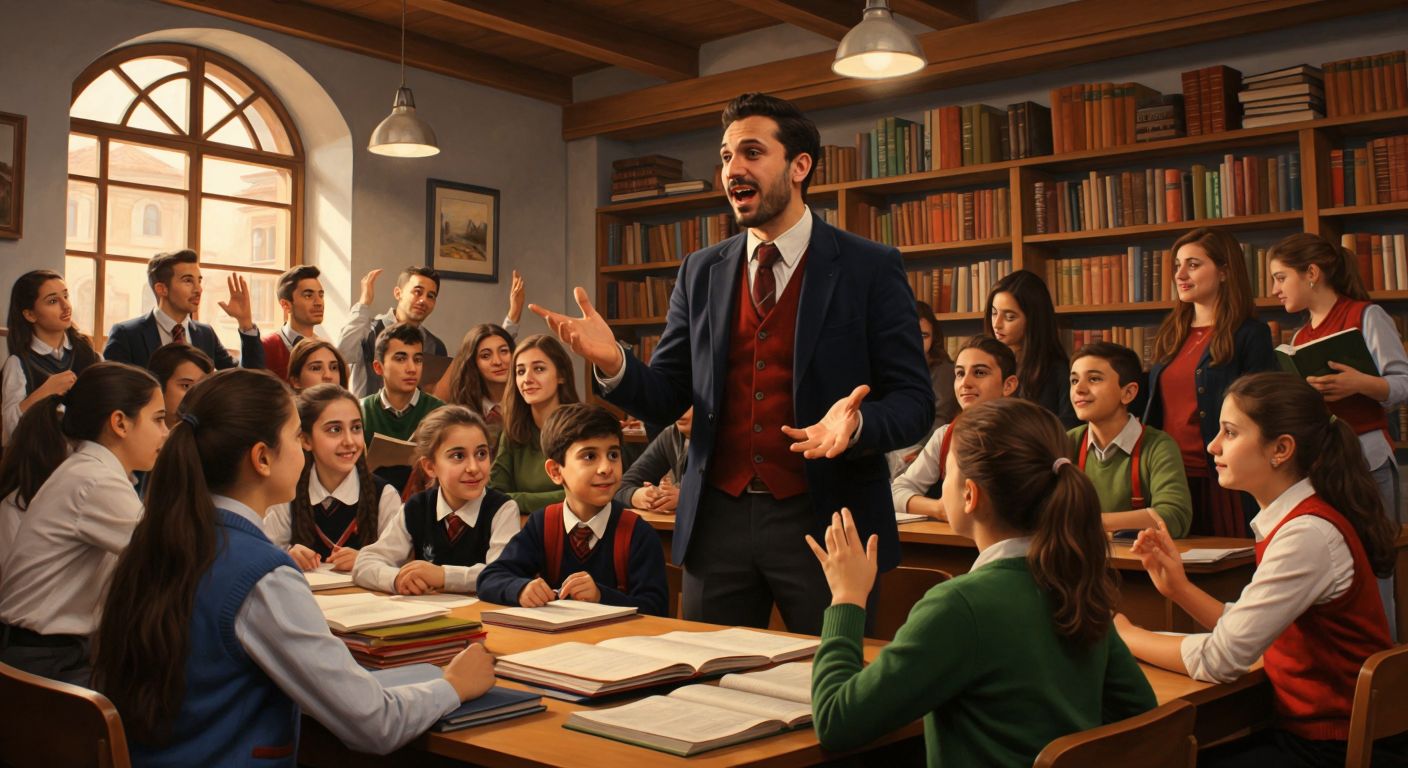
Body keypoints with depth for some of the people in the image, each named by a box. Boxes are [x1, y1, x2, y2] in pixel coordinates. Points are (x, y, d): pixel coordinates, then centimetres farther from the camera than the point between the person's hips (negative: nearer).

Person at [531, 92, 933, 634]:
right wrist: (613, 363, -14)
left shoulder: (871, 268, -3)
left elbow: (914, 402, -5)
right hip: (718, 522, 3)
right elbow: (664, 402, 6)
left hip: (824, 523, -3)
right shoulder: (700, 273, 8)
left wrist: (856, 424, -25)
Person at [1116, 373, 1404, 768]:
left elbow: (1221, 659, -24)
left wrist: (1125, 634, -10)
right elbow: (1244, 631, 6)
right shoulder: (1293, 519, 5)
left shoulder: (1308, 535, -24)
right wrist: (1178, 587, -5)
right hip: (1309, 725, 8)